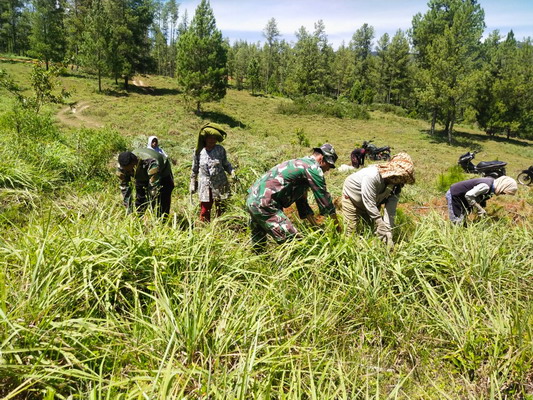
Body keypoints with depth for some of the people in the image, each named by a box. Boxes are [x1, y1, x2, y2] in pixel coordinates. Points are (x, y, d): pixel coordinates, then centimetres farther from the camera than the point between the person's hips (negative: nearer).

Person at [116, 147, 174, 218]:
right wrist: (129, 209, -23)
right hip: (142, 178, 5)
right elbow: (124, 187, -20)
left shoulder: (150, 163, -45)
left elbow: (154, 188, -42)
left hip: (162, 175, -5)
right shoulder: (122, 167, -28)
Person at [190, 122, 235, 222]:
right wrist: (192, 184, 13)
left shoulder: (220, 150, 0)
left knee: (221, 210, 7)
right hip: (205, 186, 0)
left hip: (220, 185, 0)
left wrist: (232, 171, -10)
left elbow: (226, 164, 10)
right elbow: (194, 169, 11)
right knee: (204, 211, 1)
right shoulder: (198, 151, 1)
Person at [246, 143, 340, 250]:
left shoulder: (300, 163, 23)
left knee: (258, 242, 27)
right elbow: (324, 198, -4)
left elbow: (302, 201, 26)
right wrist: (337, 225, 9)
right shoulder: (313, 168, -7)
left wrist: (317, 227, 24)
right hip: (264, 204, -11)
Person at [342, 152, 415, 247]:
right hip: (352, 197, -6)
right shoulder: (372, 176, -39)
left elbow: (390, 212, -21)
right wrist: (384, 232, -35)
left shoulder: (396, 186, -18)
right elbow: (370, 205, -37)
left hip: (372, 201, 6)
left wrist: (389, 233, -30)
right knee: (350, 230, -8)